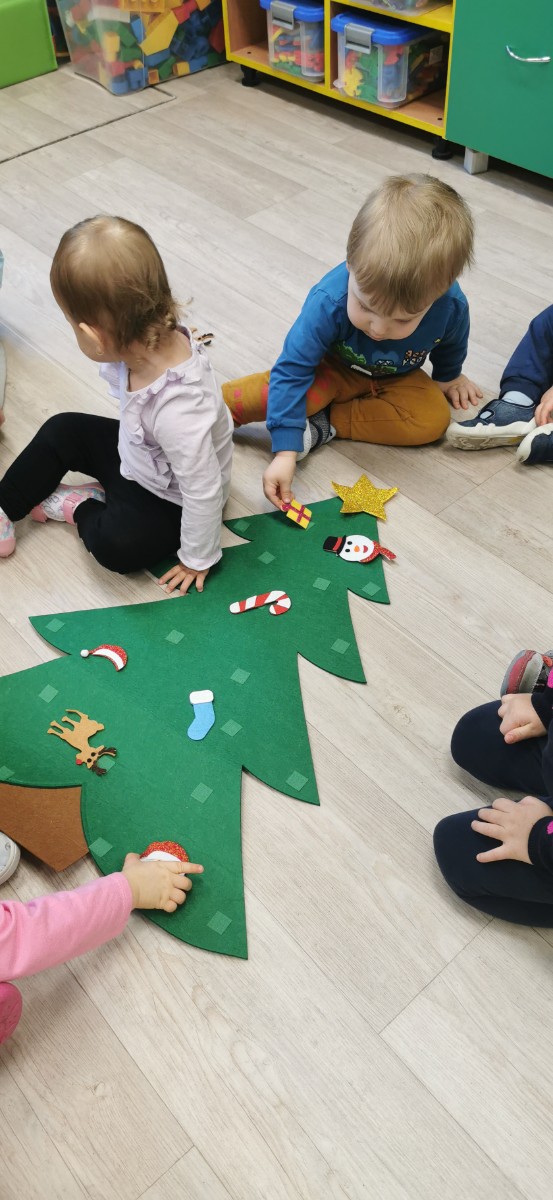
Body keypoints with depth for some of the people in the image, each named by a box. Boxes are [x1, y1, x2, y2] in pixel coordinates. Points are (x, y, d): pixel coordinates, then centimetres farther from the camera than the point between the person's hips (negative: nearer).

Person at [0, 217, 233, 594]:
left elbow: (203, 490, -33)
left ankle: (76, 506, 6)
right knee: (62, 431, 6)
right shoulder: (155, 340, -23)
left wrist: (198, 558, -19)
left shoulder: (178, 410, -43)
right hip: (135, 455, 7)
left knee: (116, 545, -25)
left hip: (169, 499, -7)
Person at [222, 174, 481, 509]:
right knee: (274, 392, -31)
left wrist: (447, 376, 17)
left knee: (434, 419, -25)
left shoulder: (451, 306, -30)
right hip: (333, 369, -3)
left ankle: (324, 425, -21)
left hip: (394, 379, 3)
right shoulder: (329, 302, -38)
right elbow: (292, 370, -36)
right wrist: (286, 451, -43)